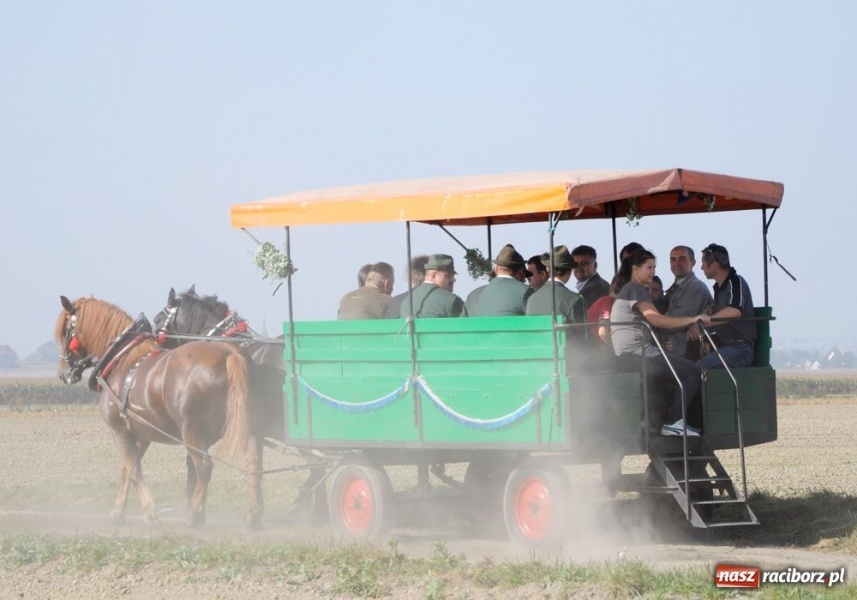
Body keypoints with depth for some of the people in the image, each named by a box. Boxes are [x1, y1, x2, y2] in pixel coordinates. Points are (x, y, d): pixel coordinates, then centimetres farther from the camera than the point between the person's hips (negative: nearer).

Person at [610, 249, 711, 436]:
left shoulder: (626, 291, 26)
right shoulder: (635, 289, -7)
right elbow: (656, 319, -18)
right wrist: (694, 319, -17)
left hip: (626, 355, 11)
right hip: (635, 352, -11)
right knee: (693, 371, -12)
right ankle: (673, 422, -13)